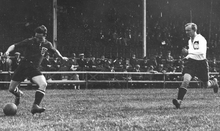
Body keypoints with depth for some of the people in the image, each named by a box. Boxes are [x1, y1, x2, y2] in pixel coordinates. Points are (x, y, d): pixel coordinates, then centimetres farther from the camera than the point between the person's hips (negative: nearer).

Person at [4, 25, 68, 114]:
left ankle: (35, 106, -29)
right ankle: (18, 94, 43)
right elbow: (14, 46, -13)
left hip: (35, 69, 1)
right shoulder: (29, 41, -10)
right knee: (11, 89, 5)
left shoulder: (47, 44, -1)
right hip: (23, 66, -1)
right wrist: (8, 51, -32)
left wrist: (61, 57, 32)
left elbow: (55, 50, 21)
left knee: (43, 84, -29)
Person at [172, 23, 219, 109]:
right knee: (185, 80, -21)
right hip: (191, 62, 4)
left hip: (201, 63, -4)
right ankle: (179, 101, -29)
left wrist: (188, 51, -33)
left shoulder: (201, 39, -14)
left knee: (206, 85, 13)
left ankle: (214, 82, 51)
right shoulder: (190, 40, 10)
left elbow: (201, 52, -31)